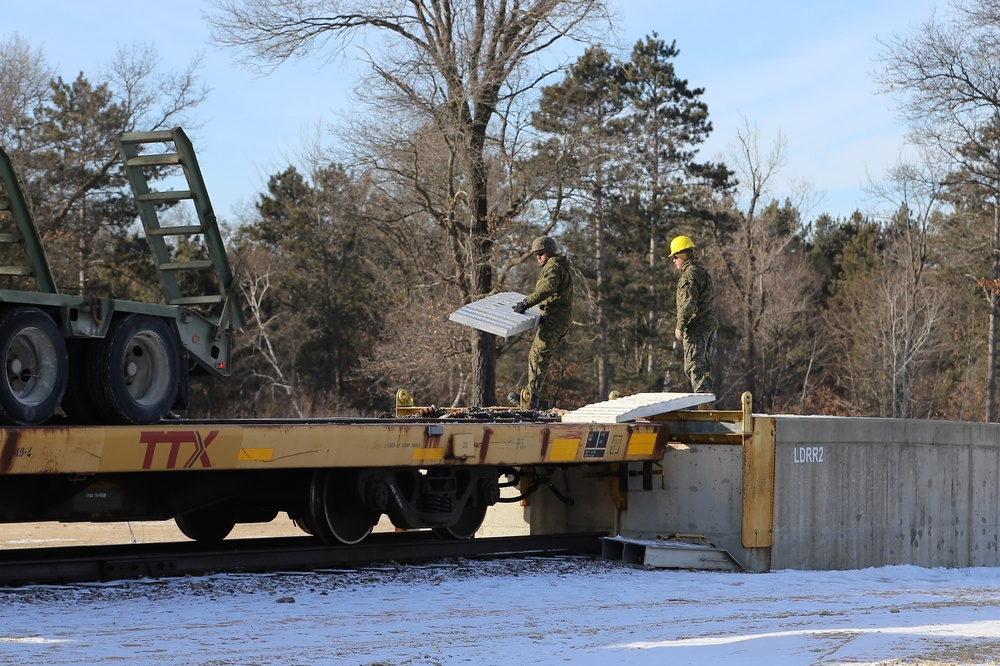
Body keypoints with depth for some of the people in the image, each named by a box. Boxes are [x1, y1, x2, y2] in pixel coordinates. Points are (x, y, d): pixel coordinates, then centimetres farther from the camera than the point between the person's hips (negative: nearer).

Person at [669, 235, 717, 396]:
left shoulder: (689, 275, -15)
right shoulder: (703, 272, 17)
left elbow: (688, 304, -22)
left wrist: (680, 327, -17)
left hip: (696, 328, -10)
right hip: (710, 325, 10)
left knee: (694, 366, -7)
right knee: (705, 365, 16)